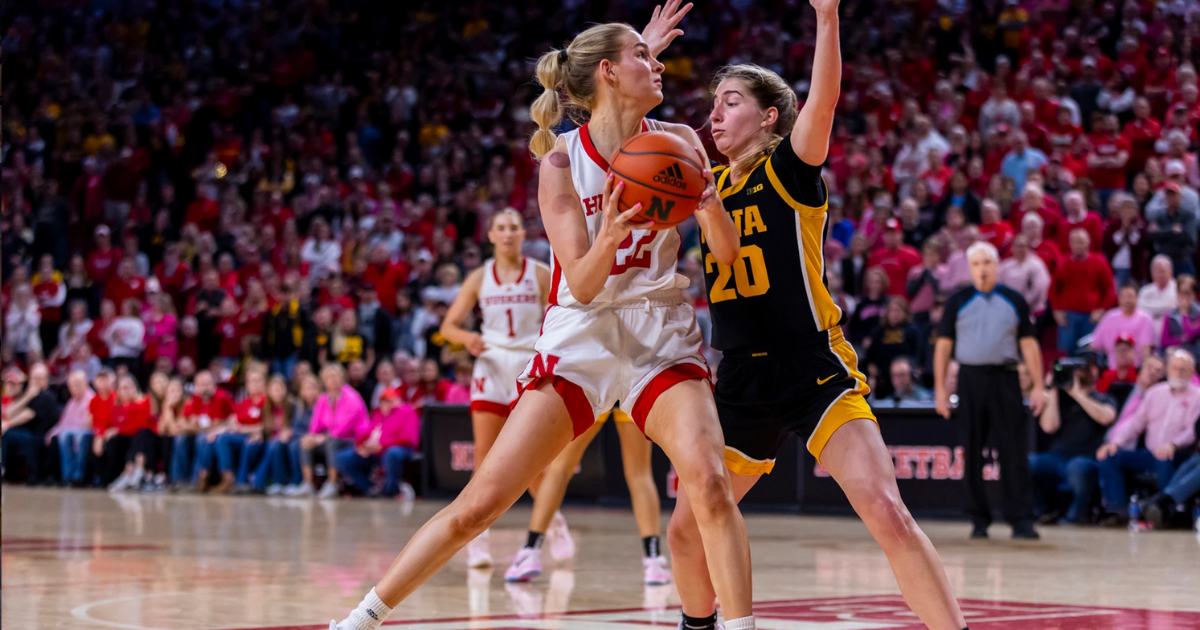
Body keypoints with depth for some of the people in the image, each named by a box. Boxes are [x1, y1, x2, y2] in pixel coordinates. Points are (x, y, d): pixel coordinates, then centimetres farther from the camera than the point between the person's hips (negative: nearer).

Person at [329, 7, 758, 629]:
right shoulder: (563, 161, -8)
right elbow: (581, 284, -14)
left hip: (662, 338, 2)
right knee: (478, 503, -6)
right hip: (581, 335, -2)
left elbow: (726, 251, -5)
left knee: (710, 485, -23)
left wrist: (710, 201, -26)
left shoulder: (677, 142, -1)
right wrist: (608, 237, -36)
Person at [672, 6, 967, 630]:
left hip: (816, 372, -6)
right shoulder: (709, 185, 11)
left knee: (887, 513, -21)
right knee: (685, 529, 11)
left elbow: (823, 101, -24)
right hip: (741, 383, 6)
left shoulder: (789, 171, -6)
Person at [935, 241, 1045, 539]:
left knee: (1014, 452, -6)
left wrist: (1038, 387, 0)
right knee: (973, 453, 4)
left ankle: (1021, 520, -4)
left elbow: (1029, 344, 6)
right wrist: (940, 389, 0)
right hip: (970, 380, 1)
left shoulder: (1014, 301, 7)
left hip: (1005, 380, -1)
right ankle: (978, 519, 13)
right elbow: (943, 345, 6)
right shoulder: (958, 302, 6)